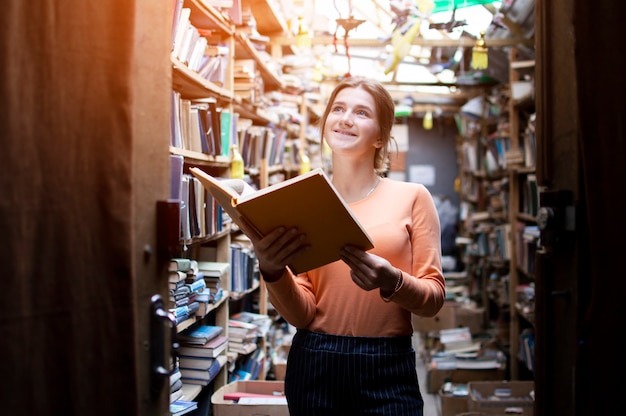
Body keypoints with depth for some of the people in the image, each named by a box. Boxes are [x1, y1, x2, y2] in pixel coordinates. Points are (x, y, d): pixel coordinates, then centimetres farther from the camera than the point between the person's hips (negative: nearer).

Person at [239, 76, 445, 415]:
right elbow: (302, 314, -3)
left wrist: (392, 282, -22)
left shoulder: (411, 197, -3)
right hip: (314, 366, 1)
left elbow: (433, 298, -3)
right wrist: (272, 271, -21)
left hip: (386, 371, -1)